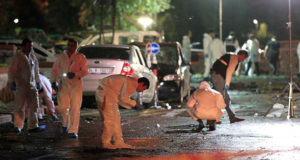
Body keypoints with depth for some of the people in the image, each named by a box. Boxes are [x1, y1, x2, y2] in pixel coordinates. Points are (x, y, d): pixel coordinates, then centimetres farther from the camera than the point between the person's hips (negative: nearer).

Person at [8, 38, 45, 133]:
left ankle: (32, 126, 3)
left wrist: (38, 82, 19)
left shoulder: (32, 56, 10)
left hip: (32, 85, 5)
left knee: (34, 105, 0)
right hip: (21, 85, -5)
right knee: (20, 106, -1)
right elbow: (12, 71, -7)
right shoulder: (17, 57, -7)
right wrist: (12, 82, -14)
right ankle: (17, 127, 9)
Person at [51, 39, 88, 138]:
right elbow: (55, 69, 17)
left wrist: (75, 74, -18)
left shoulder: (80, 57, 3)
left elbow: (85, 71, -1)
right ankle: (65, 124, 32)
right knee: (63, 107, 1)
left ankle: (73, 131, -6)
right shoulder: (61, 56, 10)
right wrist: (53, 81, 6)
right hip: (63, 84, 2)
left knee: (75, 108, -8)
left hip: (76, 85, -2)